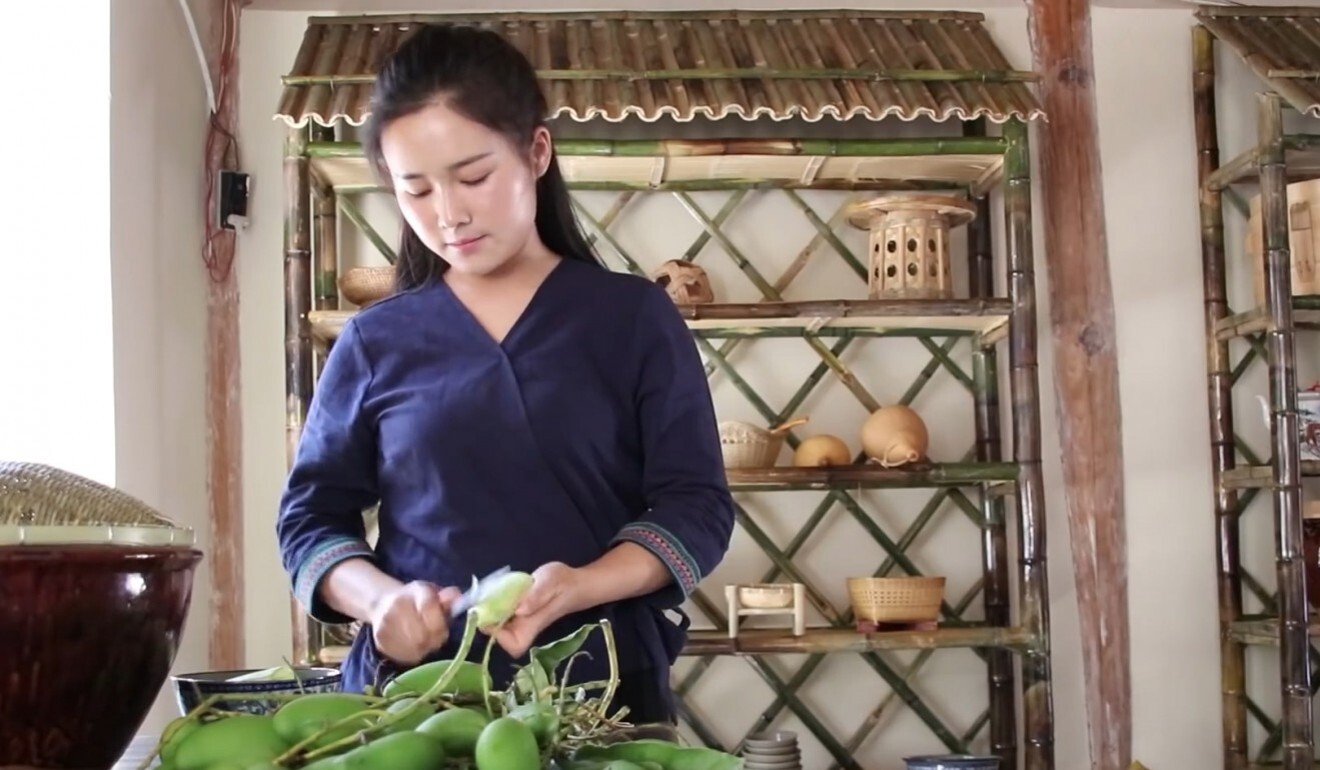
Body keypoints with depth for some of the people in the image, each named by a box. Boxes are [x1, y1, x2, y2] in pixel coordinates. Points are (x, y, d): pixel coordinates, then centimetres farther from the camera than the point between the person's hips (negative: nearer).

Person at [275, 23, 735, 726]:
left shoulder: (634, 317, 2)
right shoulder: (375, 342, 6)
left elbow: (694, 507, -2)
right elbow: (311, 517, 9)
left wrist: (579, 589, -19)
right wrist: (379, 597, -11)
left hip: (604, 685, -1)